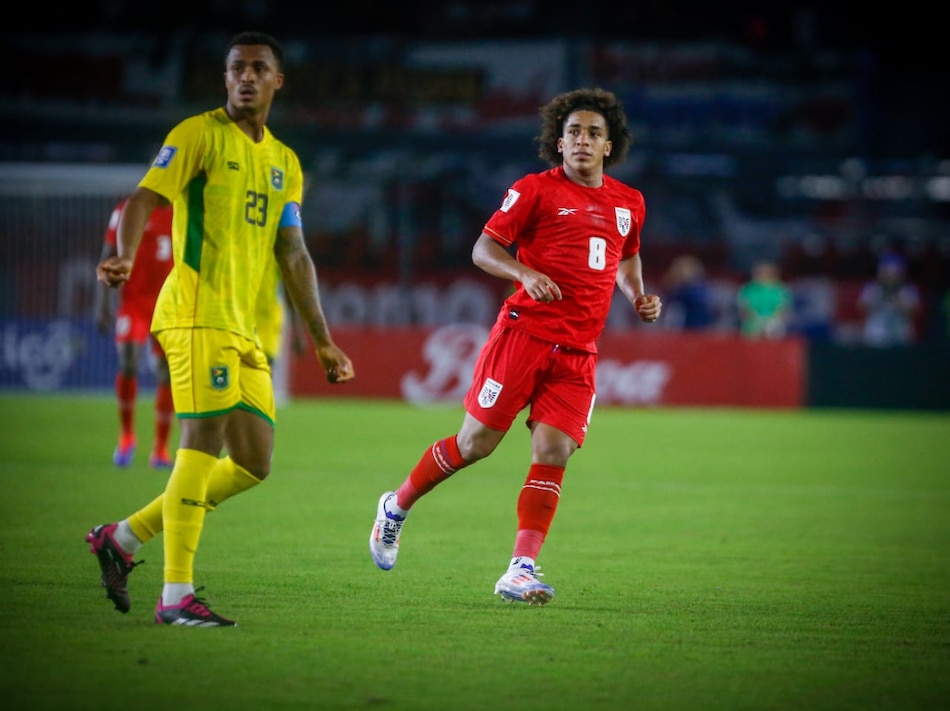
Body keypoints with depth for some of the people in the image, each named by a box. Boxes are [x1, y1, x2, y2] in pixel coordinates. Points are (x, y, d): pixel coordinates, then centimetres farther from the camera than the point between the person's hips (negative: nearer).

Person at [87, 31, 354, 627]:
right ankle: (177, 595, -16)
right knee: (205, 439, -16)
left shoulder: (285, 163, 20)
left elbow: (294, 256, 21)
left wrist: (323, 340, 17)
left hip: (245, 329, 8)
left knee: (254, 462, 4)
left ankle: (123, 538, 13)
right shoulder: (199, 135, 0)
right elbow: (146, 197, -12)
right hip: (197, 312, -8)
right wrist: (126, 257, -32)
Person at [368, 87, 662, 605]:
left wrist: (638, 296, 14)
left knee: (552, 453, -9)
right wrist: (525, 273, -21)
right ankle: (397, 508, 21)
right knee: (476, 442, -3)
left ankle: (520, 571, -10)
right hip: (525, 331, -4)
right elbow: (483, 248, -3)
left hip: (578, 352, 4)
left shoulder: (628, 203, 16)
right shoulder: (536, 190, -1)